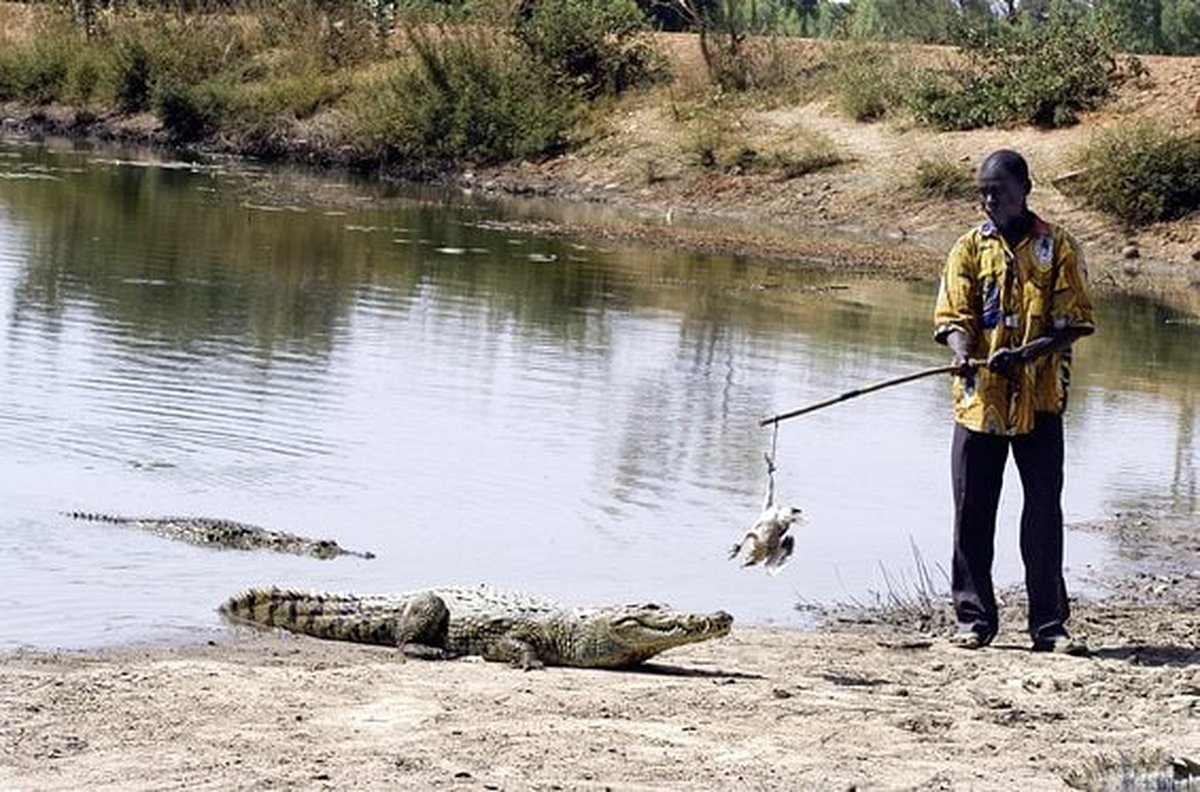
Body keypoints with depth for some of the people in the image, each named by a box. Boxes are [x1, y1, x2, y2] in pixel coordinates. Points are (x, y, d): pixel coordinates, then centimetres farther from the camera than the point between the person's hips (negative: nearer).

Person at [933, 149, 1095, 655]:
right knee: (972, 512, 3)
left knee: (1044, 512, -2)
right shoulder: (969, 249, 7)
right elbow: (953, 316, 1)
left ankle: (1049, 625, 3)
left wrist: (1025, 353, -19)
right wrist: (963, 354, -21)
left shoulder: (1057, 248, 2)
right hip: (979, 399, 2)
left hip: (1039, 399, -2)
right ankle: (974, 619, 12)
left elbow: (1073, 322, -2)